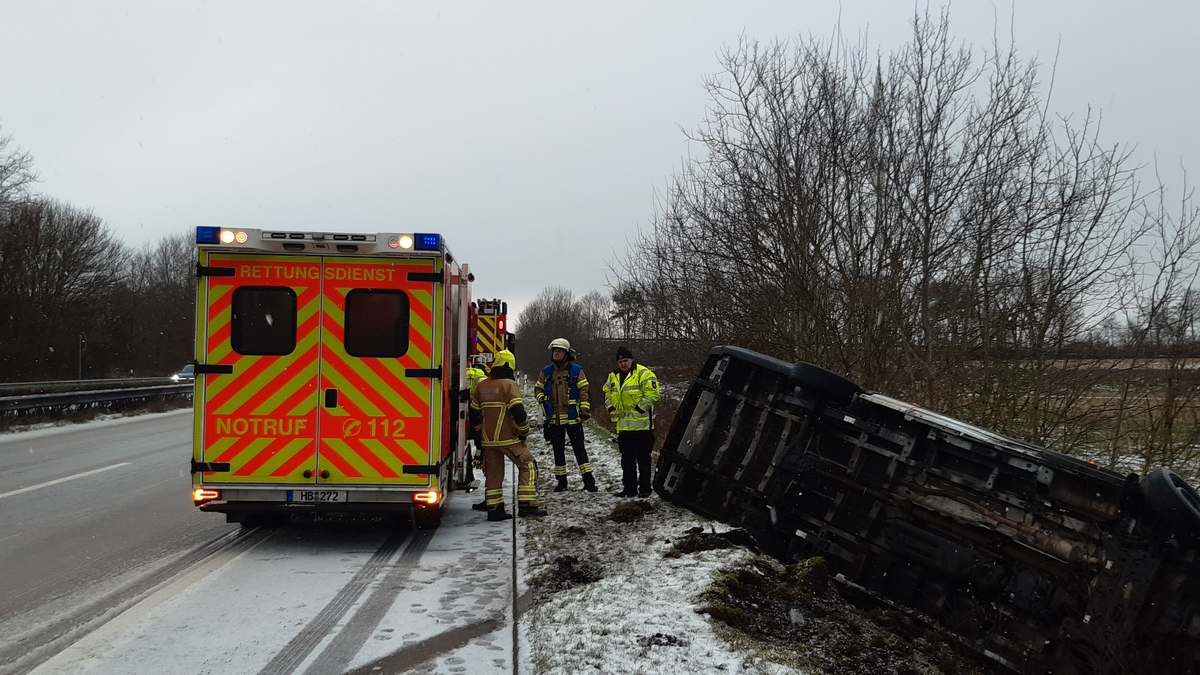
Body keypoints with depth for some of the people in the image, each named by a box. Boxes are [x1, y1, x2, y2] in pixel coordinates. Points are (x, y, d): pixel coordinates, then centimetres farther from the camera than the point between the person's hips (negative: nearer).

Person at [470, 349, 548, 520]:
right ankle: (527, 506, -4)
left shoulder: (481, 386, 10)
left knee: (493, 472, 13)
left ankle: (494, 509, 13)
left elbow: (474, 414, 15)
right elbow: (518, 411, -18)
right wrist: (524, 431, -3)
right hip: (508, 438, -6)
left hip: (488, 440, 6)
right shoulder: (509, 384, -10)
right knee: (528, 466, 2)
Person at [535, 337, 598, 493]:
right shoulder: (546, 372, 8)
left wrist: (585, 410, -10)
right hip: (554, 418, 4)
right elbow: (538, 389, 19)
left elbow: (583, 391, -4)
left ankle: (588, 480, -3)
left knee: (579, 448, -5)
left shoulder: (576, 370, -2)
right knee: (558, 450, 11)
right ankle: (561, 480, 20)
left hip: (572, 417, -4)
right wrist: (543, 401, 0)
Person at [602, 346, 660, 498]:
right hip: (623, 426, 7)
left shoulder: (643, 373, -8)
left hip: (641, 425, -7)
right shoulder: (613, 377, 14)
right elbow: (607, 393, 28)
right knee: (627, 459, 12)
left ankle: (644, 488, 6)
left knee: (643, 459, -1)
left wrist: (640, 408, -17)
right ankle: (629, 488, 20)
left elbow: (652, 393, -14)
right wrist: (611, 409, 13)